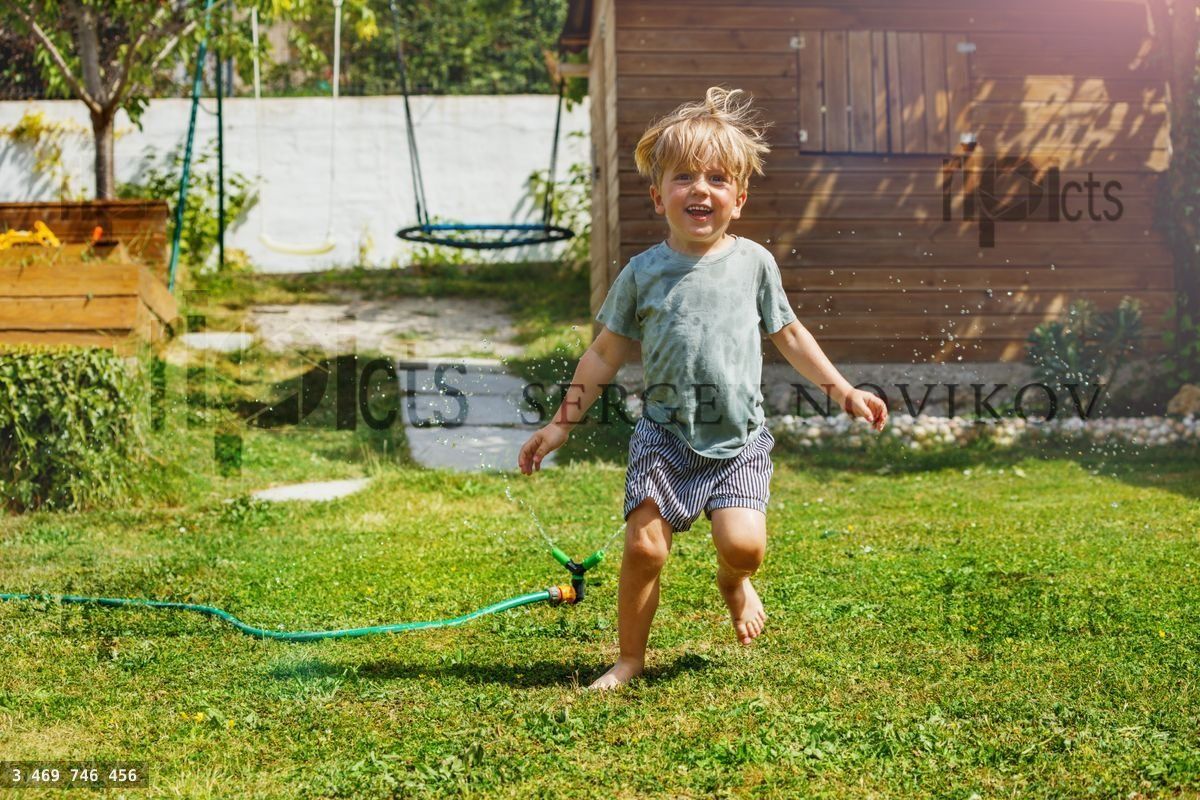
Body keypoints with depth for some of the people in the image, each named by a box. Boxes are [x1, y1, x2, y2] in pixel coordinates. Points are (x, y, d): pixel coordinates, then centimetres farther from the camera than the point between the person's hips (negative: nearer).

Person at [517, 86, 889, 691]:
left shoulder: (753, 262, 3)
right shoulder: (643, 273, 0)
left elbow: (789, 334, 15)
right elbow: (605, 353, 7)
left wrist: (844, 393, 15)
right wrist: (560, 424, 6)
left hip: (739, 438, 0)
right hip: (665, 435, 0)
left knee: (743, 543, -16)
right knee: (643, 545, -10)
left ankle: (733, 582, 22)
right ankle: (629, 659, 11)